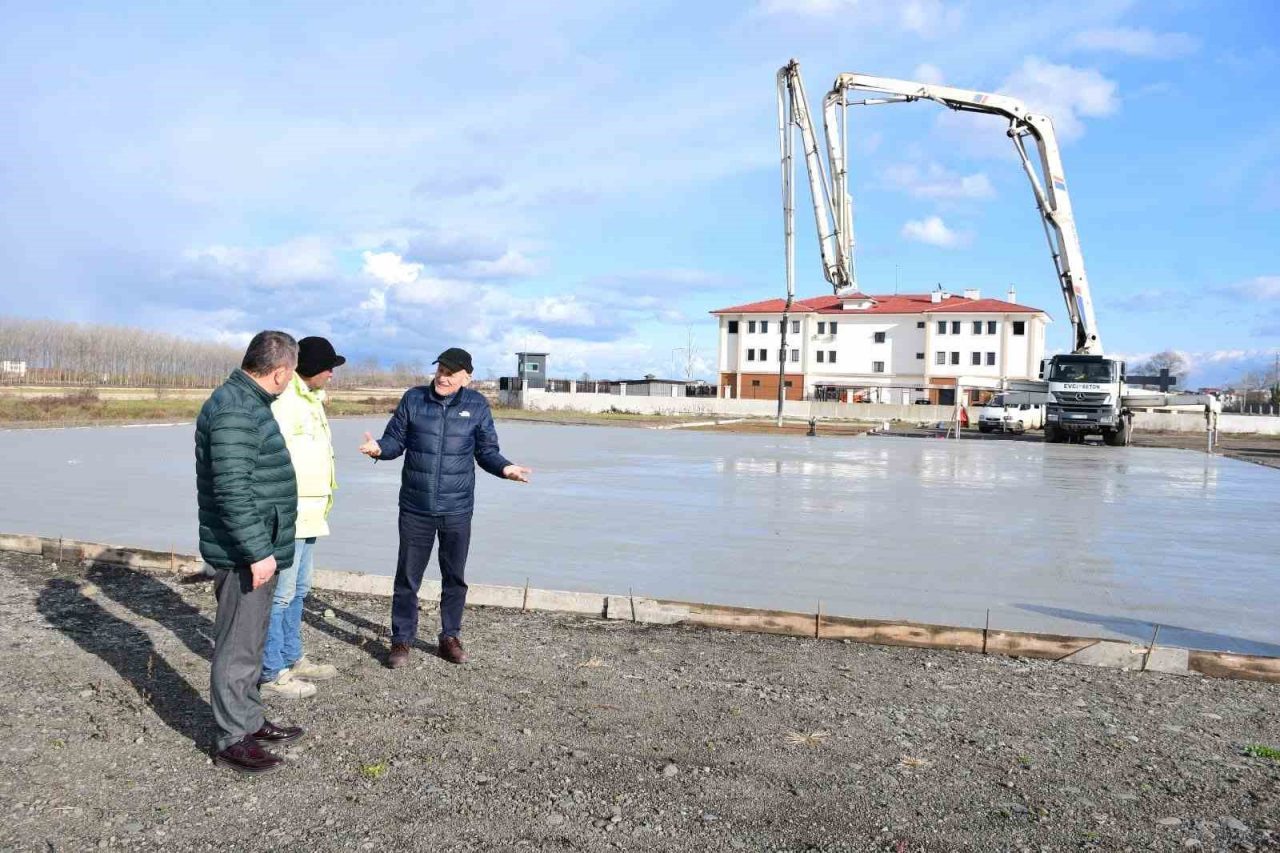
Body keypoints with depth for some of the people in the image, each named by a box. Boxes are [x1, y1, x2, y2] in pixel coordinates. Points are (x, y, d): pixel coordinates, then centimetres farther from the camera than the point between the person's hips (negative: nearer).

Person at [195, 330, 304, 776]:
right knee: (238, 647, 1)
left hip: (255, 549, 11)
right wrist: (258, 552, -24)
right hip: (244, 555, -10)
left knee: (249, 641, 19)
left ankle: (250, 721, 32)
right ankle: (232, 739, 13)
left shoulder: (248, 403, 12)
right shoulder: (234, 411, -21)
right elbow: (232, 491, -26)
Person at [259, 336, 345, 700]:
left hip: (307, 515, 10)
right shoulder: (283, 401, -17)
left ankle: (292, 659, 32)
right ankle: (272, 673, 10)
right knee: (280, 594, -1)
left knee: (299, 588, 19)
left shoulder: (310, 399, 15)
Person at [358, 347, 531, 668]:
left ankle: (450, 638, 29)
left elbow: (487, 451, 3)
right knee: (407, 578, 8)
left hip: (457, 510, 0)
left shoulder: (477, 405, 0)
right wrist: (379, 448, -19)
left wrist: (505, 468, -16)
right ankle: (401, 640, 22)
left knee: (455, 578, 13)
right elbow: (395, 440, 3)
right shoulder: (413, 399, 0)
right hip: (415, 509, 0)